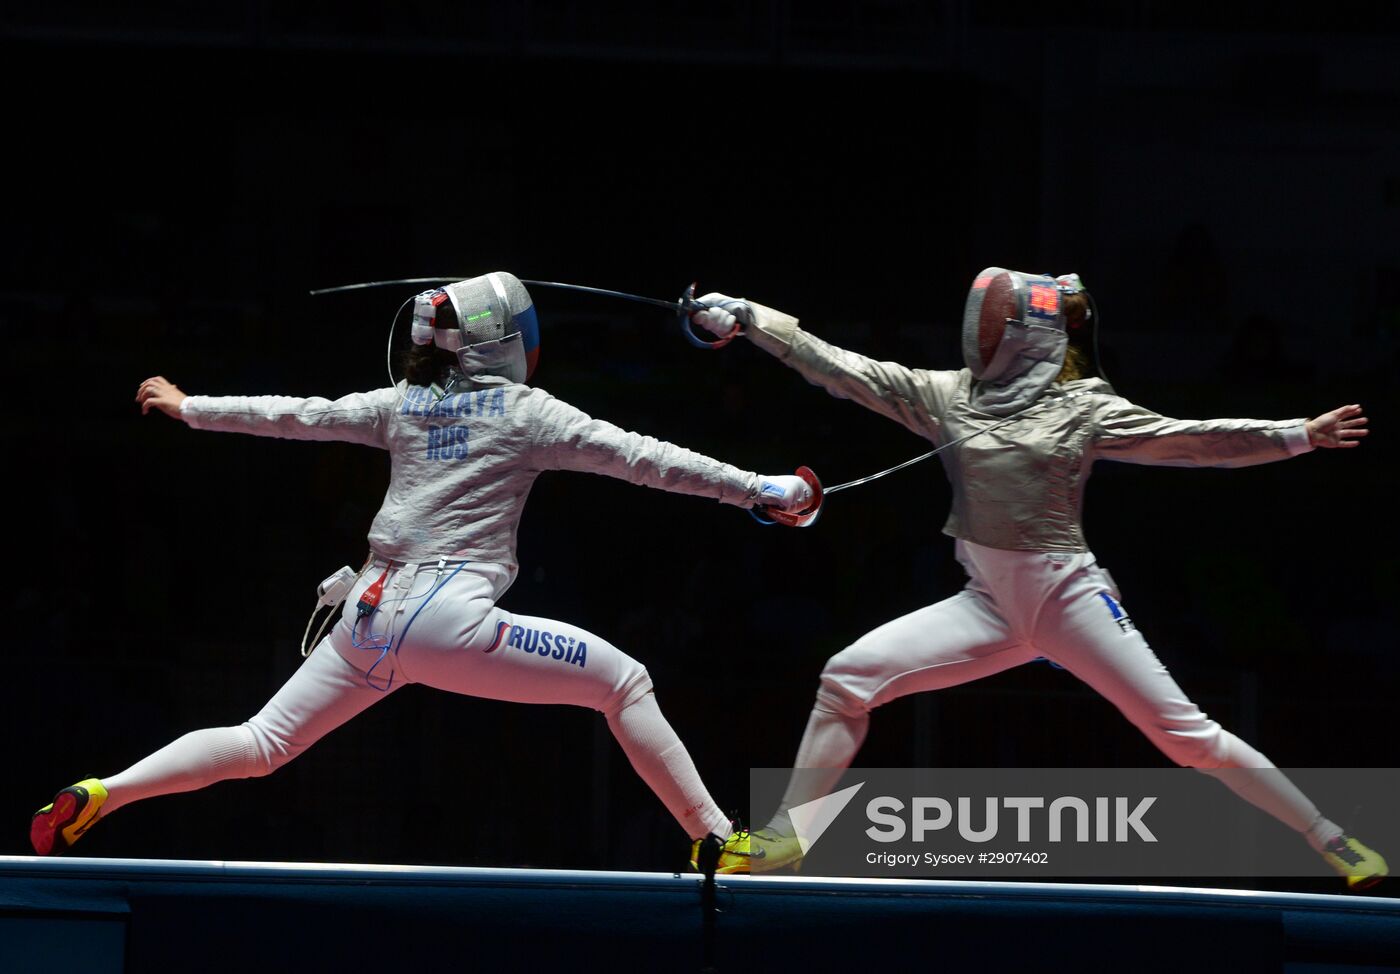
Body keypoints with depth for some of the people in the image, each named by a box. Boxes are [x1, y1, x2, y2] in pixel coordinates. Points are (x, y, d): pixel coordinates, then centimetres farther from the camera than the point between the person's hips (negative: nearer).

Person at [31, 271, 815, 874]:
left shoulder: (404, 403, 14)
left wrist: (188, 408, 34)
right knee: (625, 683, 0)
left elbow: (294, 416, 21)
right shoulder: (526, 411, -1)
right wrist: (760, 490, -5)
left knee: (258, 748, 17)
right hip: (448, 619, -6)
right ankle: (720, 845, -8)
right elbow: (642, 458, -6)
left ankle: (95, 800, 4)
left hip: (372, 615, 6)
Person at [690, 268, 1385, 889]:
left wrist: (1298, 436, -16)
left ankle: (1335, 844, 1)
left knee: (1185, 734, -9)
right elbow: (841, 370, 2)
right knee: (848, 679, -11)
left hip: (1070, 600, -4)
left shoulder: (1082, 408, -4)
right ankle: (785, 840, -3)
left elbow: (1187, 441, -7)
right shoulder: (947, 396, 5)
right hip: (990, 604, 4)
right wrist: (748, 320, -3)